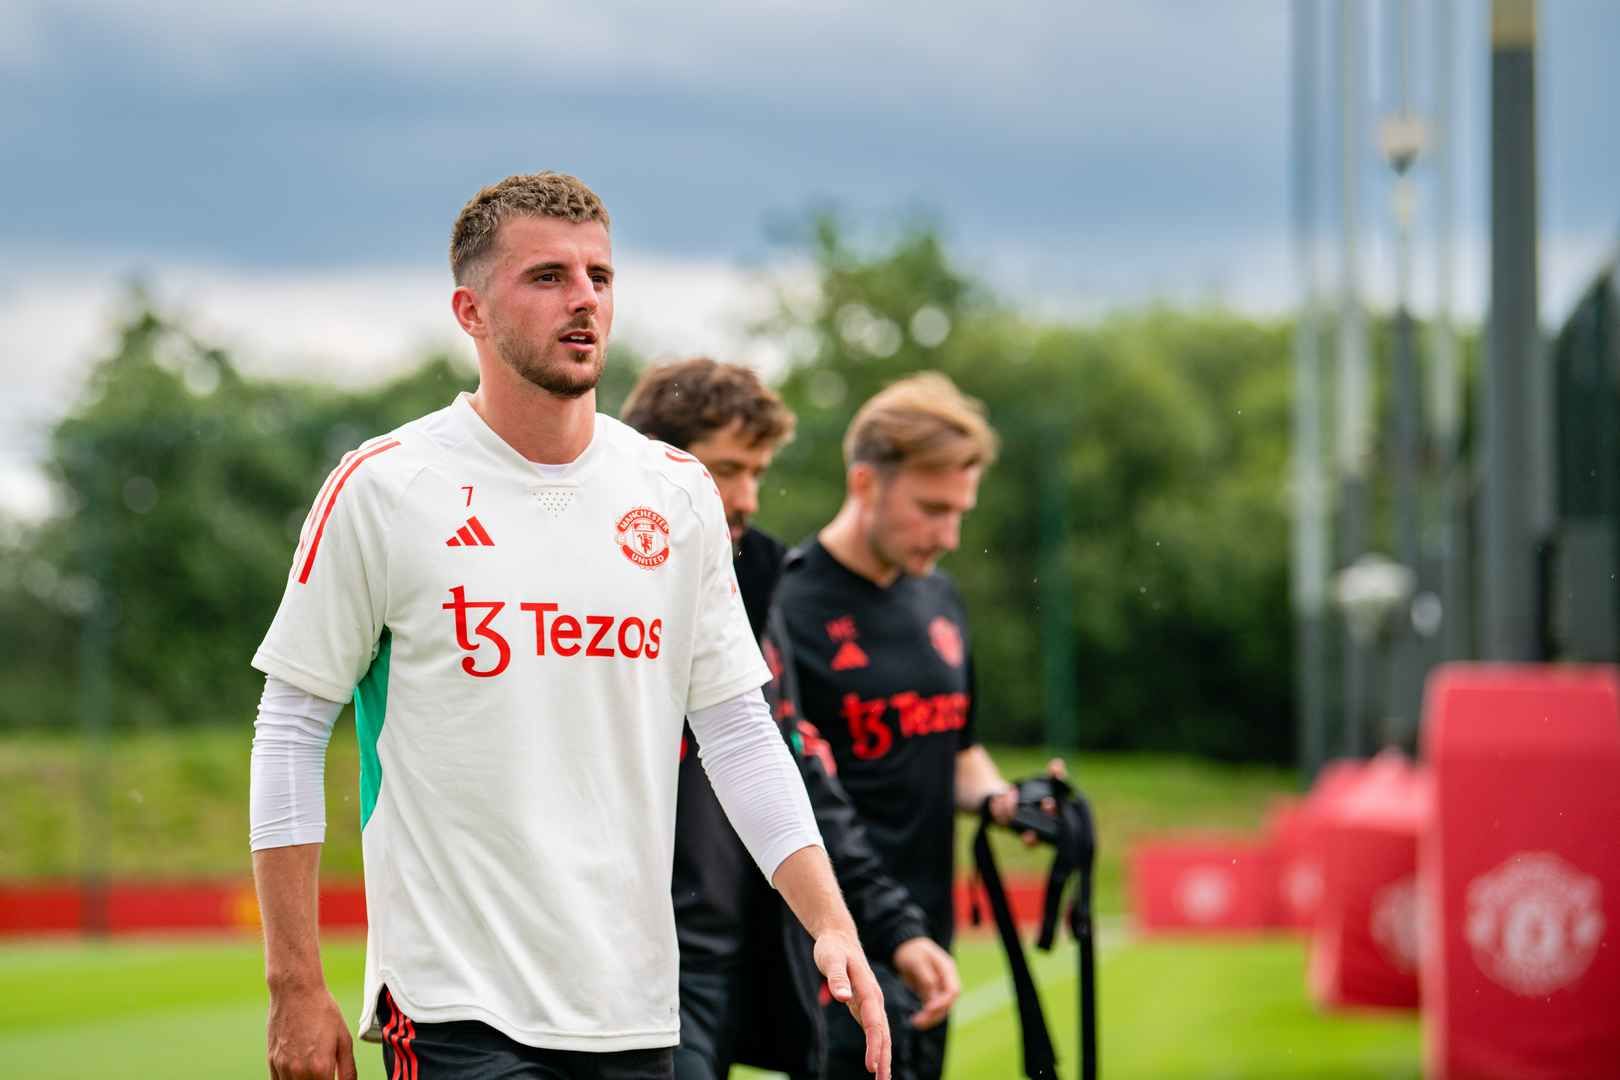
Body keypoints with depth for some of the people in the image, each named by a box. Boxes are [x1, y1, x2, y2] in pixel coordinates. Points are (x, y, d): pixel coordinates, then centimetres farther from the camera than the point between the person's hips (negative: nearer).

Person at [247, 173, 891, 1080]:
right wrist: (298, 988, -6)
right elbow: (290, 733, -2)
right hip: (457, 1006, -5)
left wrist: (832, 924, -1)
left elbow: (739, 734, 11)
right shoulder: (382, 488, -4)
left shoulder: (679, 494, 8)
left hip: (635, 1007, 5)